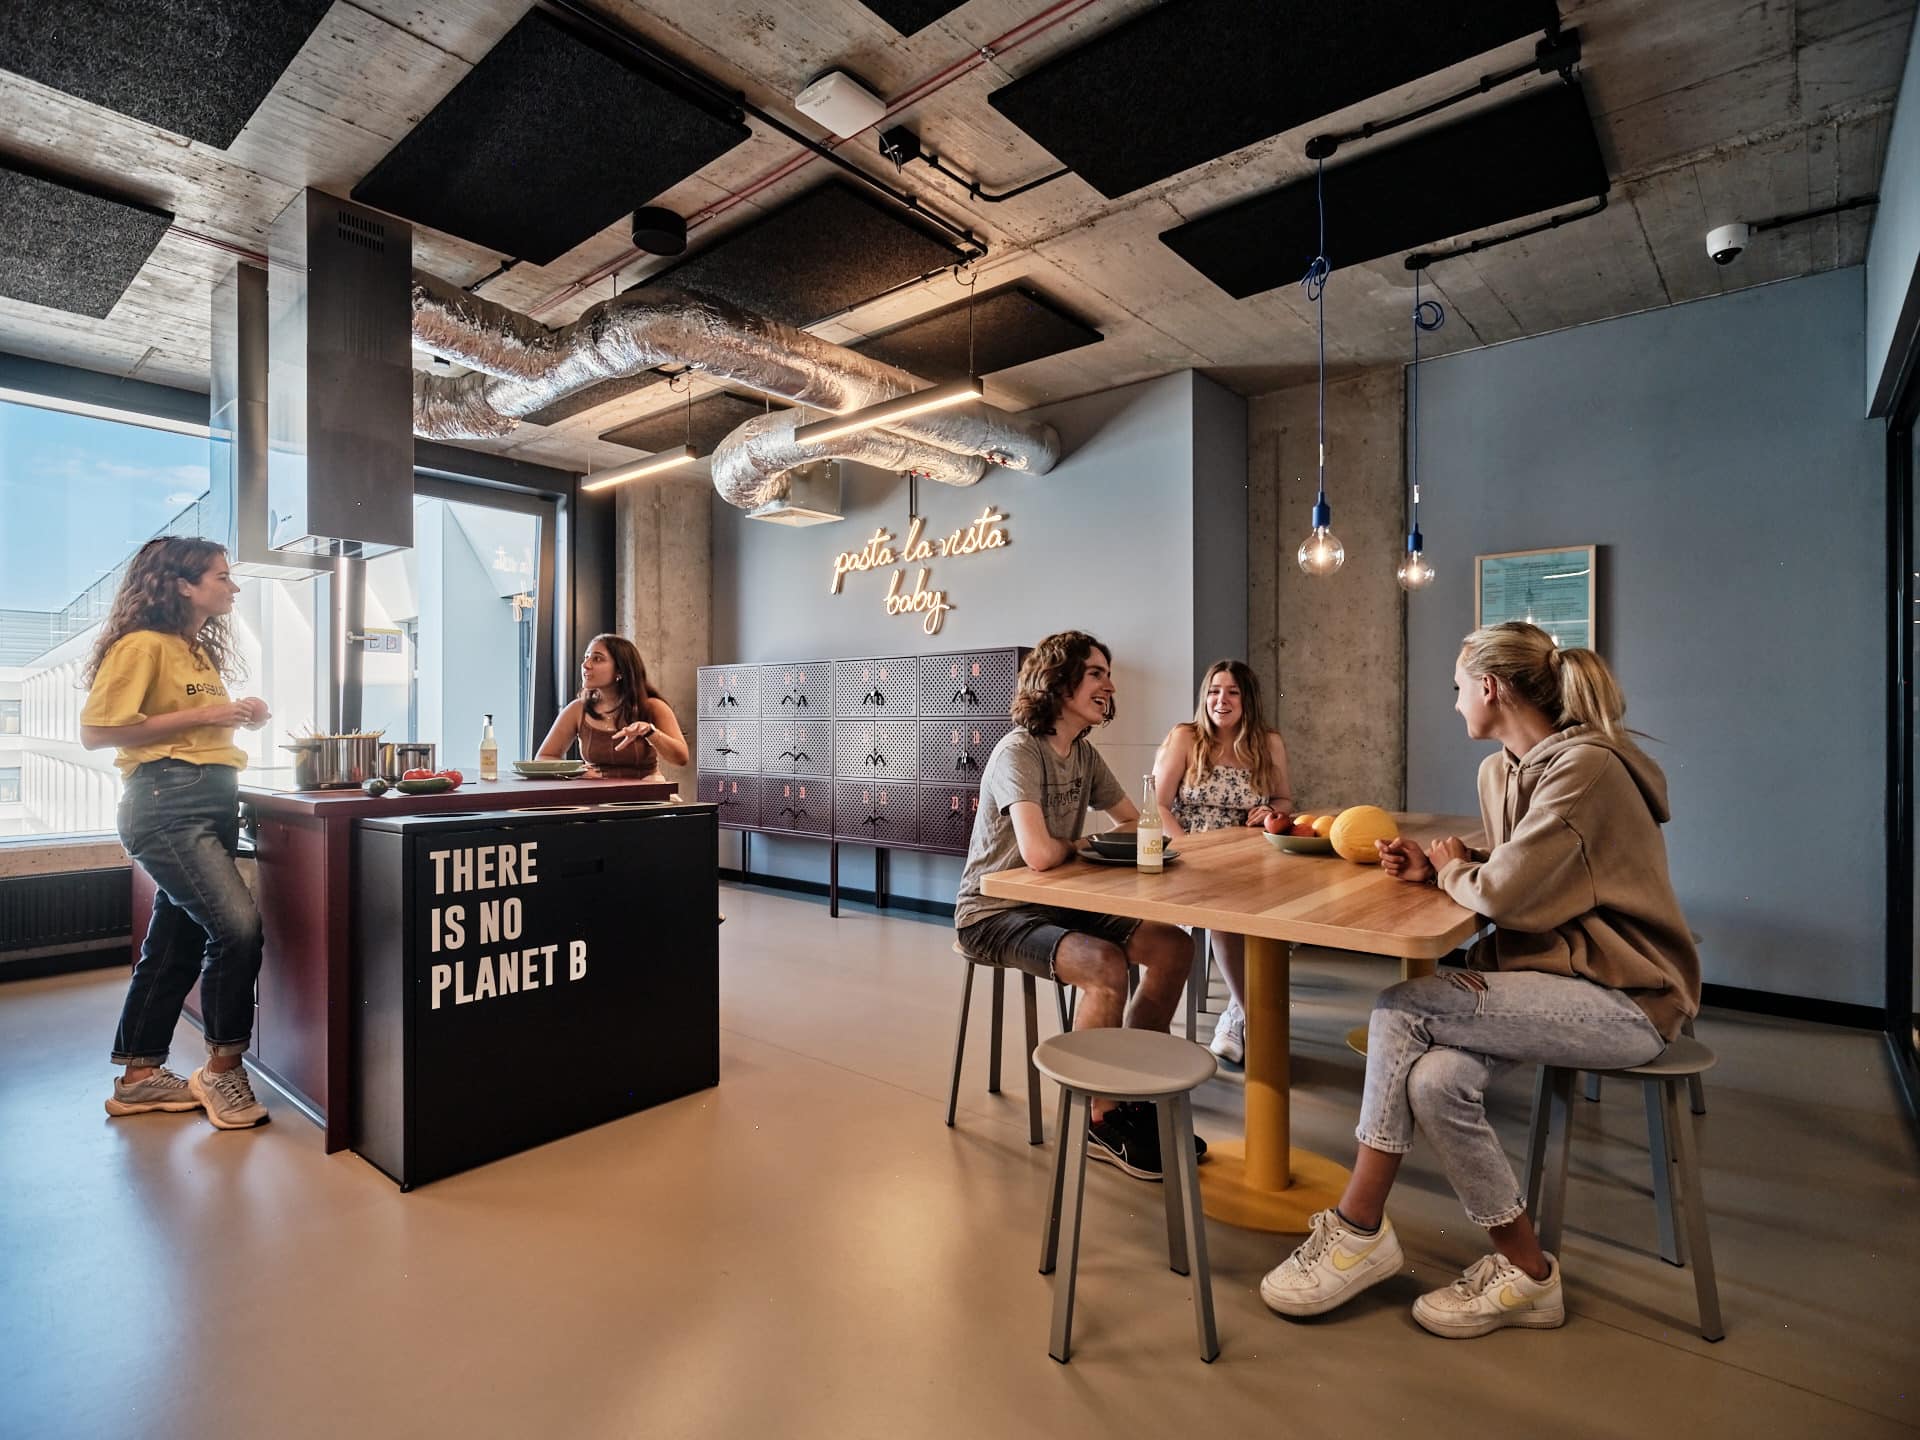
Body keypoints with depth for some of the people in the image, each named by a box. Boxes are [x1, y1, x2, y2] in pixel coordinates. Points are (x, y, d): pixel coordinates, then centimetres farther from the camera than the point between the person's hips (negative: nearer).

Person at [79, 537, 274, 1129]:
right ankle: (223, 1069, -2)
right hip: (167, 804, -9)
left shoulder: (200, 652, 20)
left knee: (176, 942, 12)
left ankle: (139, 1077, 24)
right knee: (239, 925, -17)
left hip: (214, 802, 9)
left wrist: (238, 718, 9)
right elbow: (95, 731, -14)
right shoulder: (142, 644, -8)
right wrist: (199, 715, -16)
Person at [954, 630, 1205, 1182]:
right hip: (994, 913, -8)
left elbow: (1136, 822, 15)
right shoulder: (1019, 752, -21)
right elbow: (1039, 853, -33)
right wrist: (1083, 845, -12)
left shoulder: (1084, 754, 6)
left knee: (1172, 946, -3)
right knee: (1106, 967, -30)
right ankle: (1102, 1122, -5)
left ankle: (1132, 1097, 10)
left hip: (1055, 902, 9)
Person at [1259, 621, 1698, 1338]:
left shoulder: (1585, 768, -20)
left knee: (1403, 1009, -22)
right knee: (1436, 1078, -18)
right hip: (1552, 969, 8)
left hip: (1624, 996, -8)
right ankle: (1525, 1270, 1)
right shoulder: (1501, 770, 9)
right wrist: (1435, 869, 1)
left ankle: (1357, 1225, -8)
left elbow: (1505, 893, -26)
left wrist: (1453, 869, -4)